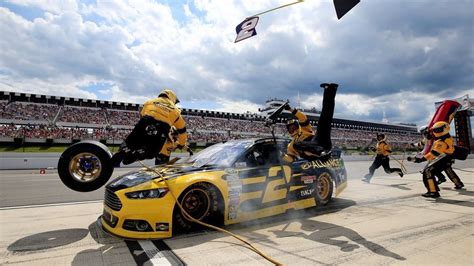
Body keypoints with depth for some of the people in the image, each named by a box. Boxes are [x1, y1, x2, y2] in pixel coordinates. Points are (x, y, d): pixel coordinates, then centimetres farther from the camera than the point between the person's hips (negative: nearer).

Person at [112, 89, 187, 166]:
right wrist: (181, 144, 45)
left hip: (144, 124, 1)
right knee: (150, 152, 20)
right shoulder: (175, 110, 26)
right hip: (161, 131, 0)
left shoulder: (150, 102, 27)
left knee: (129, 144, 20)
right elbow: (182, 129, 31)